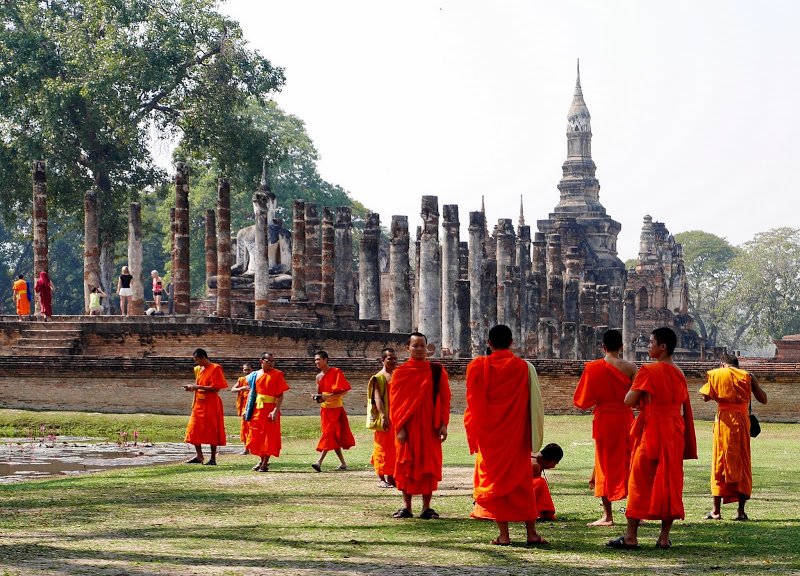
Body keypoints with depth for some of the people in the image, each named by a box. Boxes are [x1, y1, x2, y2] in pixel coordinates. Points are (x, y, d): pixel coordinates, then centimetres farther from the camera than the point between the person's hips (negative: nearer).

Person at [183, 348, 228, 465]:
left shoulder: (215, 369, -10)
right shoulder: (198, 369, 14)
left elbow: (215, 388, -16)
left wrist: (198, 387, -18)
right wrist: (192, 387, 3)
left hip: (211, 404, -8)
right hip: (199, 403, 8)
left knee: (211, 431, -4)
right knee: (194, 430, 5)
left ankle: (213, 458, 1)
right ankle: (199, 456, 13)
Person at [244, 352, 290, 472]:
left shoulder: (277, 374, -4)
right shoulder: (256, 375, 9)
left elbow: (280, 395, -9)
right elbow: (252, 393, 15)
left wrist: (276, 410, -19)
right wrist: (247, 409, 10)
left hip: (270, 409, -5)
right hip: (257, 409, 5)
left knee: (269, 436, -2)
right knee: (256, 435, 10)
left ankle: (265, 463, 5)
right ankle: (262, 459, 26)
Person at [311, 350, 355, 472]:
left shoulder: (336, 372, -10)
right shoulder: (319, 377, 11)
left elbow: (344, 391, -13)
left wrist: (329, 397, -24)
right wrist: (317, 397, -2)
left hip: (335, 408, -7)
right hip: (324, 408, 7)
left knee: (328, 434, -14)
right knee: (333, 436, 8)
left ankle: (319, 462, -22)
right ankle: (343, 463, 16)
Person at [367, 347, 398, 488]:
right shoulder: (378, 378, -7)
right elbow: (377, 398, -16)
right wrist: (383, 416, -27)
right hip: (384, 419, -6)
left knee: (394, 449, 9)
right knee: (382, 448, -2)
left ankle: (391, 477, 16)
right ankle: (381, 478, 2)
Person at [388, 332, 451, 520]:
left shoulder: (437, 371, 4)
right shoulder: (400, 373, 1)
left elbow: (444, 398, 4)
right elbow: (395, 402, -1)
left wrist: (443, 424, -5)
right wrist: (399, 427, -9)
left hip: (430, 427, 1)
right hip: (408, 428, -1)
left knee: (429, 466, 2)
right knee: (407, 466, 3)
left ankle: (426, 507, 7)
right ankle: (406, 506, 10)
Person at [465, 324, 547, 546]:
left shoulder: (478, 367, -7)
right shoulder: (524, 367, -2)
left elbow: (473, 404, -5)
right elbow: (534, 404, 0)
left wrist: (473, 433, 5)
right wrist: (530, 436, 9)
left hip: (489, 436, -2)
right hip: (517, 436, 2)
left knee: (494, 479, 5)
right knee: (522, 480, 11)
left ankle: (503, 534, 0)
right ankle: (531, 532, 7)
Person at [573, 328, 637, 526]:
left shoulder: (593, 368, -5)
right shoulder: (630, 367, -4)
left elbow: (583, 401, -5)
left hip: (603, 419, -1)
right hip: (625, 417, 1)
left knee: (605, 465, 6)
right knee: (628, 464, 10)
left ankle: (607, 515, 3)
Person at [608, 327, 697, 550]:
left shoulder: (648, 371, -12)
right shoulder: (679, 374, 10)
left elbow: (629, 400, -14)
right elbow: (686, 409, 14)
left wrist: (640, 402, 7)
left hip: (651, 432, -6)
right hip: (675, 432, 6)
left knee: (640, 481, -1)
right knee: (670, 483, 7)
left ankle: (631, 536, -2)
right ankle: (664, 537, 6)